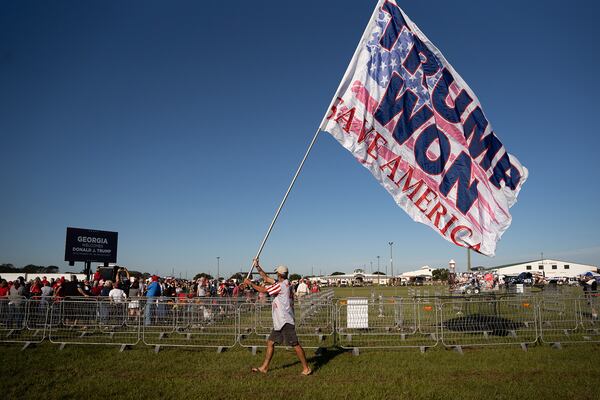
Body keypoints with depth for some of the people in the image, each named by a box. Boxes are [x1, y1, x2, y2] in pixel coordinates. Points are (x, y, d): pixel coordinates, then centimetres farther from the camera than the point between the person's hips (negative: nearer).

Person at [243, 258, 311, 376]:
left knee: (295, 344, -5)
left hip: (285, 321, -10)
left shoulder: (281, 285, -15)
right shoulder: (285, 284, 12)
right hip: (279, 322, 10)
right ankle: (264, 367, 21)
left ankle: (306, 368, 2)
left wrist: (250, 283, -2)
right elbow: (266, 278, 20)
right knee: (270, 342, 13)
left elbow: (263, 290, -12)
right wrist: (257, 266, 18)